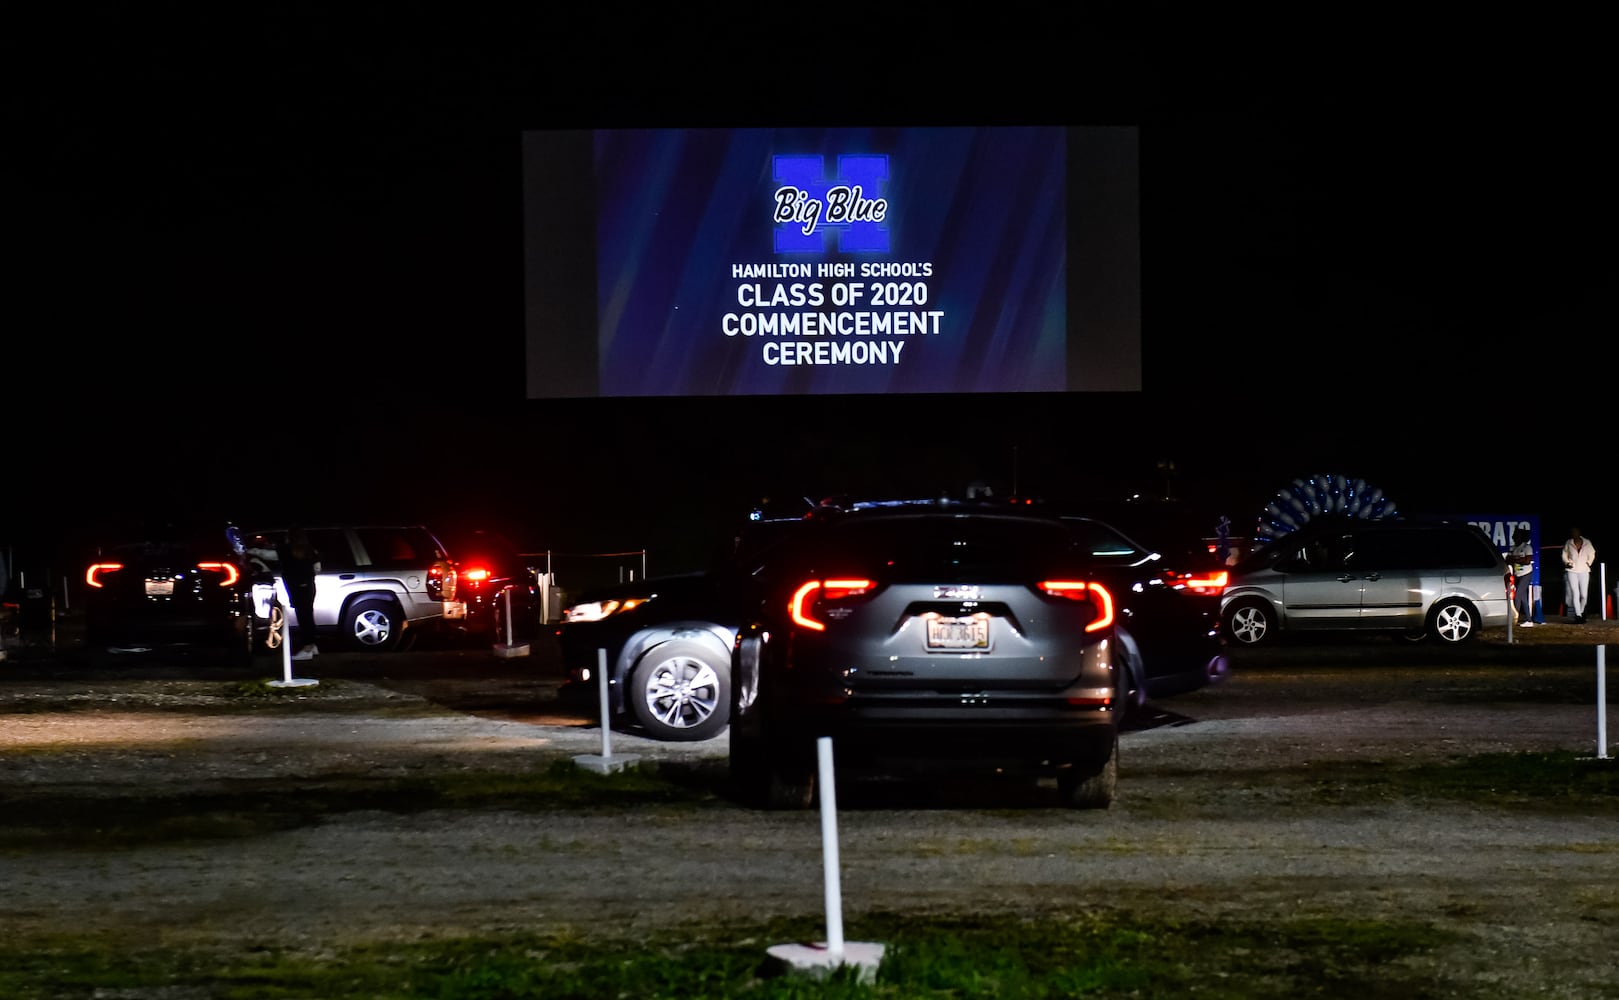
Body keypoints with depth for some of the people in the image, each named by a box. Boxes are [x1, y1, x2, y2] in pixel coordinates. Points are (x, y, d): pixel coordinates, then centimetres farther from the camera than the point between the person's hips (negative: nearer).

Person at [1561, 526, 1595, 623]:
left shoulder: (1587, 543, 6)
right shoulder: (1568, 543, 6)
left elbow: (1592, 554, 16)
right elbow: (1564, 555, 12)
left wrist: (1589, 563, 2)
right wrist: (1567, 563, -4)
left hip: (1584, 571, 1)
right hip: (1571, 571, -1)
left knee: (1584, 594, -3)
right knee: (1575, 594, -11)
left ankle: (1581, 612, 15)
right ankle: (1578, 615, -13)